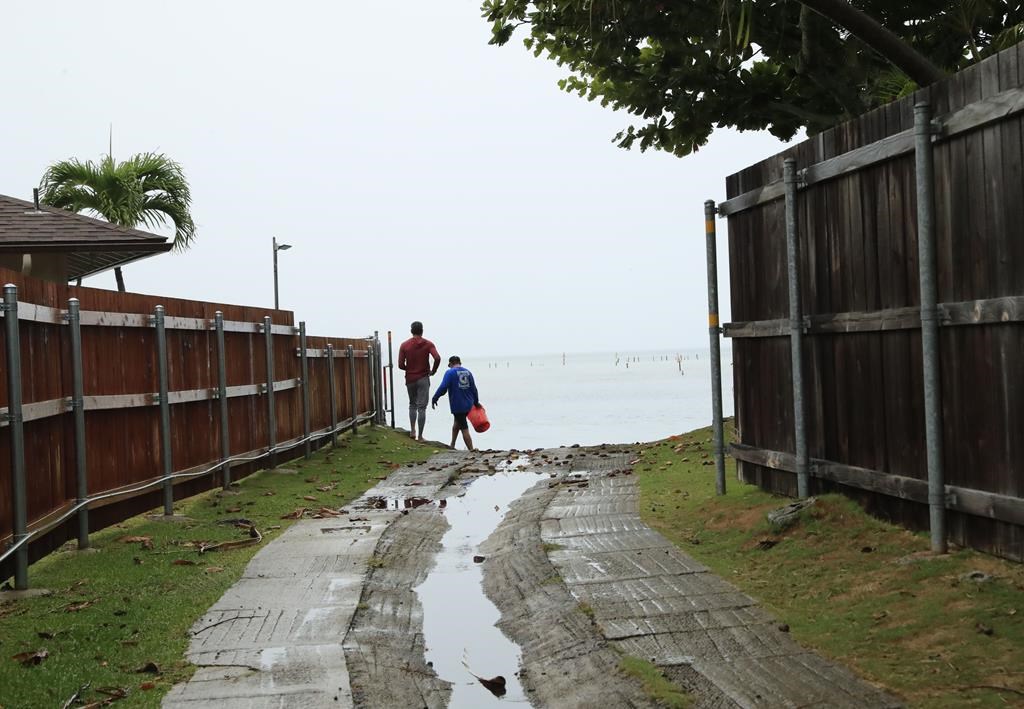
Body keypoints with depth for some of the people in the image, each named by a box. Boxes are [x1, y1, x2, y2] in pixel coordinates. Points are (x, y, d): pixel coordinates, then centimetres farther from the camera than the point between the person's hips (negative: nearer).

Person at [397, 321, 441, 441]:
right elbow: (437, 358, -18)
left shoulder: (404, 345, -1)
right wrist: (433, 371, -2)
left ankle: (412, 430, 13)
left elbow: (400, 365, -6)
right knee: (421, 407, -1)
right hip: (423, 379, -2)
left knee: (412, 405, 21)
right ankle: (420, 436, -3)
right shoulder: (428, 344, -4)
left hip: (410, 379, 2)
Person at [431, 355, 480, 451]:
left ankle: (471, 450, -2)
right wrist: (476, 402, 24)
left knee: (464, 428, -2)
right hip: (468, 405, 6)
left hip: (457, 406, -6)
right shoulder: (468, 372, 9)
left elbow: (443, 388, -16)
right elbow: (474, 389, 12)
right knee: (457, 422, 25)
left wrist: (434, 399, -7)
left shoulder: (450, 373, -7)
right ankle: (452, 445, 32)